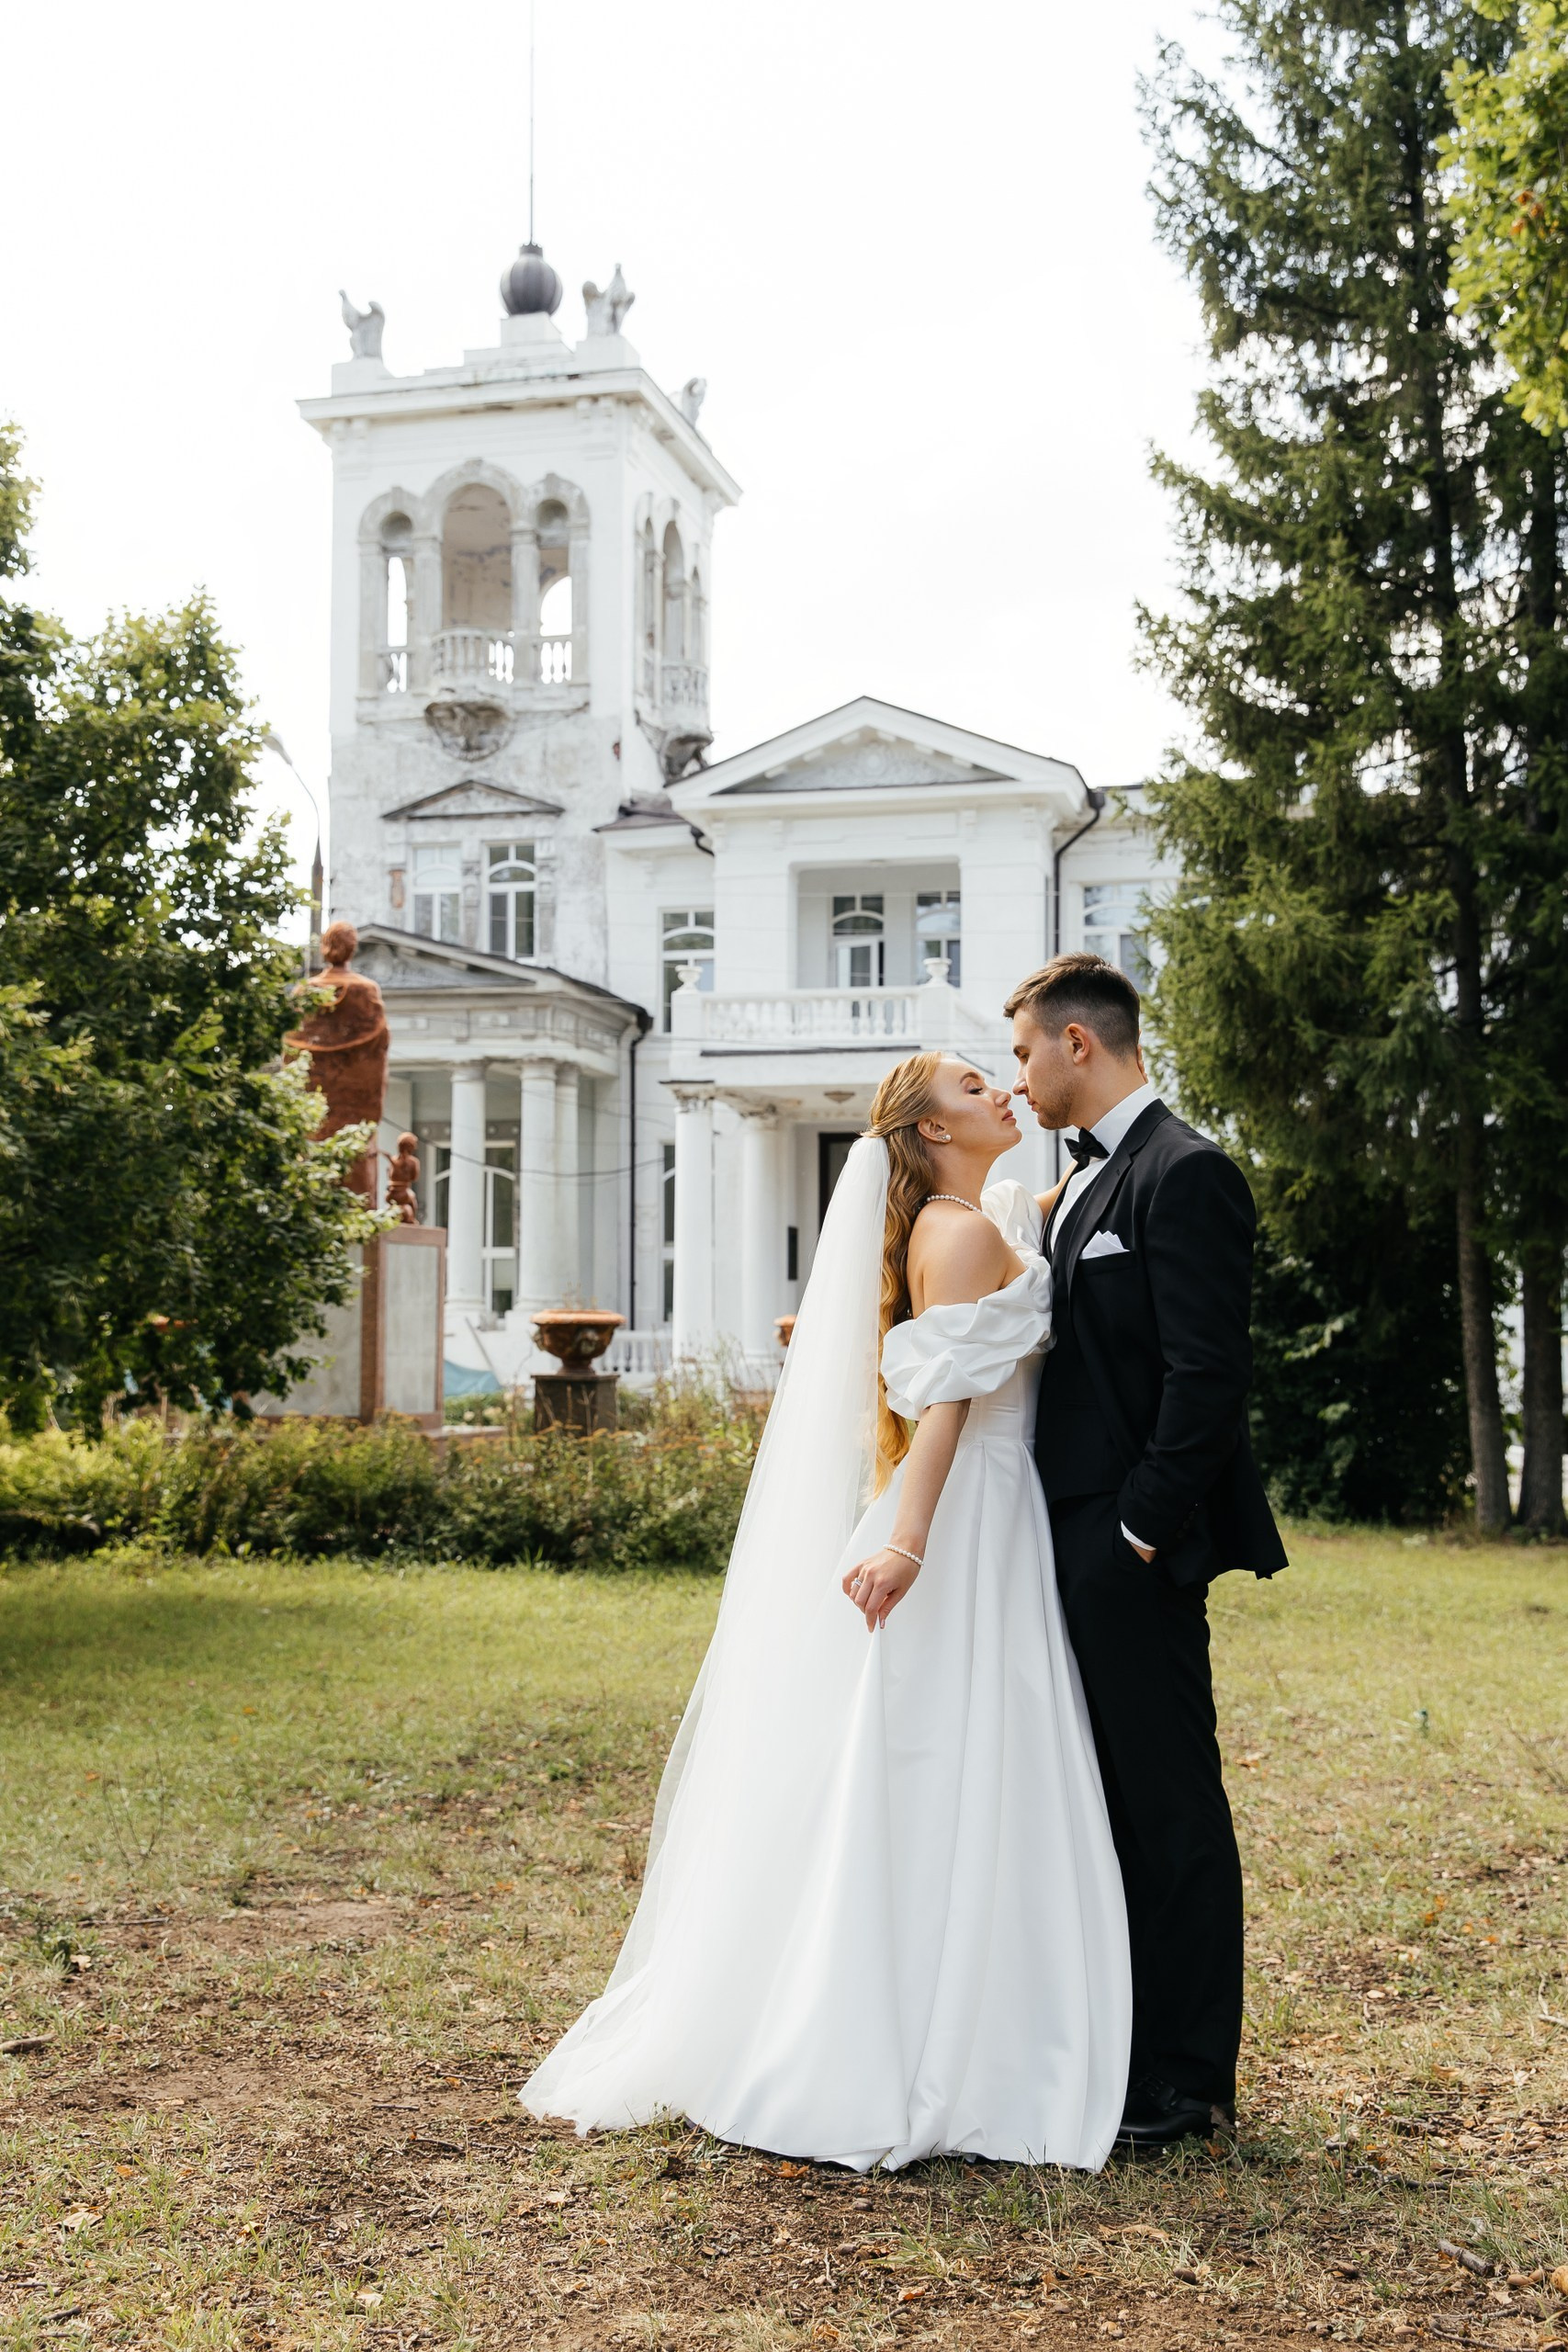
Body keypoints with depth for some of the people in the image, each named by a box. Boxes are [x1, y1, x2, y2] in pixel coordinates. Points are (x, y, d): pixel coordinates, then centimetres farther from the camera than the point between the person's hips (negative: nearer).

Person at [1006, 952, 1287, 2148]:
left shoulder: (1185, 1174, -14)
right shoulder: (1085, 1183, 17)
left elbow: (1208, 1375, -19)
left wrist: (1142, 1528, -18)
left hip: (1136, 1547, -10)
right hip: (1076, 1538, 10)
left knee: (1169, 1805, -1)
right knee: (1107, 1800, 17)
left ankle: (1187, 2082, 10)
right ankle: (1119, 2046, 29)